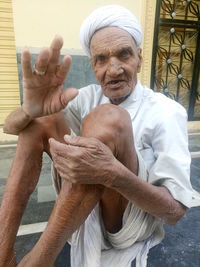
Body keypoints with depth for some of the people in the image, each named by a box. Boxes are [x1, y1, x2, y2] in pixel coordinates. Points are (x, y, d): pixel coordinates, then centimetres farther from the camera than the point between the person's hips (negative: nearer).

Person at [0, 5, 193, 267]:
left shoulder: (166, 112, -12)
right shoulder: (88, 97, 0)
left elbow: (175, 210, -17)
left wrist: (112, 173, -37)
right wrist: (31, 109, -29)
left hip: (129, 220, -4)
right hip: (81, 201, 5)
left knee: (107, 119, -31)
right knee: (40, 121, -11)